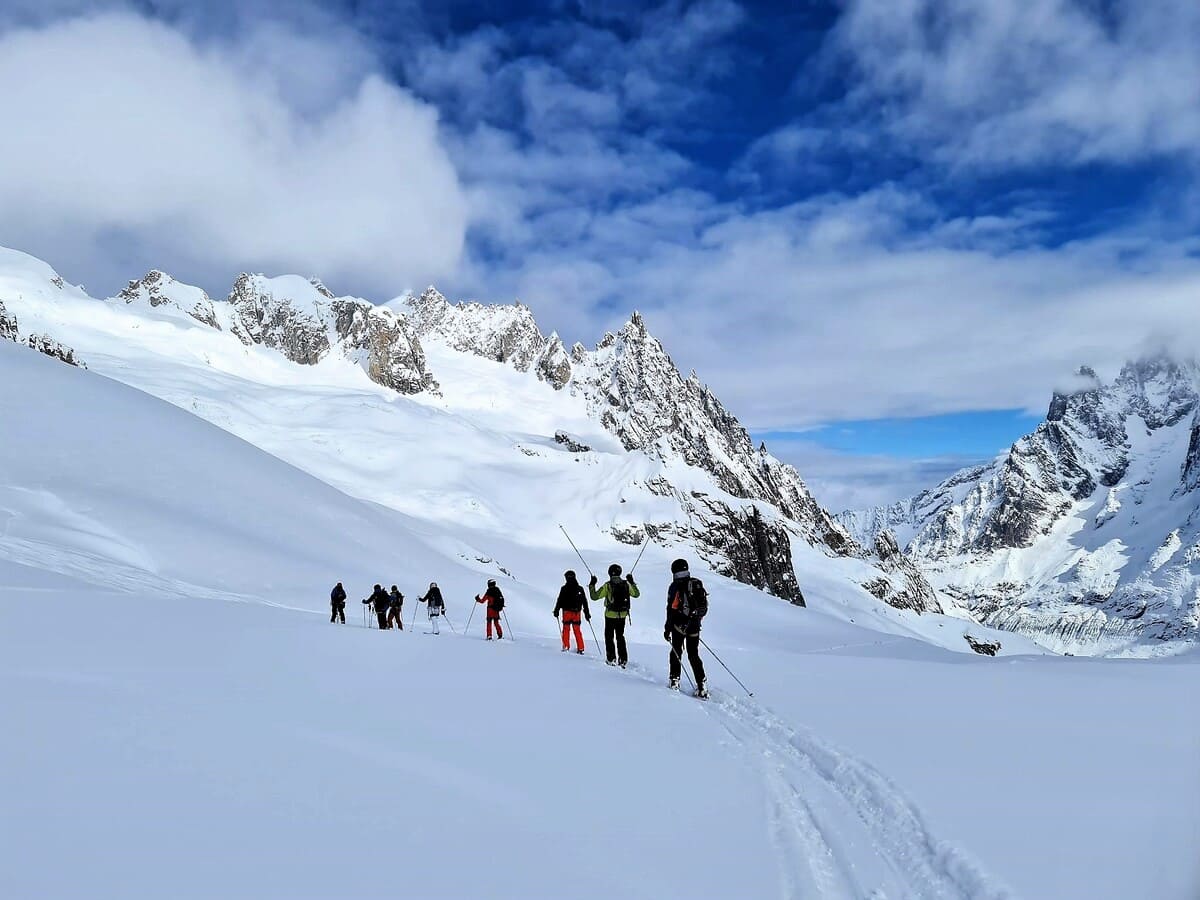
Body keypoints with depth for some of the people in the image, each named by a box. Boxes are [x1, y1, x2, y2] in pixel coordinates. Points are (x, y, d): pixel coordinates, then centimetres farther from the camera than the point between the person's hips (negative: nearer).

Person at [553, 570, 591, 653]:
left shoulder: (564, 588, -5)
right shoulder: (580, 588, 6)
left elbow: (560, 600, -6)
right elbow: (585, 602, 8)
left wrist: (556, 610, 3)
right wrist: (587, 613, 14)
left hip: (567, 611, -3)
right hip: (577, 612, 3)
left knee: (566, 628, 4)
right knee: (577, 629, 8)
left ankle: (566, 647, -3)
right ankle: (580, 648, 3)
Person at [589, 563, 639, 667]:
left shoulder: (607, 586, -15)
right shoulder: (626, 584, -4)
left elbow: (595, 596, -11)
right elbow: (636, 594, 13)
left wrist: (592, 585, 1)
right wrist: (632, 582, 24)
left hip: (610, 615, -4)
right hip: (623, 615, 4)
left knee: (609, 637, 11)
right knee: (620, 637, 17)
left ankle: (611, 659, 8)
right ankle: (623, 659, 13)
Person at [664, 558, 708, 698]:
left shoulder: (676, 586, -9)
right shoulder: (697, 584, 8)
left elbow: (671, 609, -12)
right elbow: (704, 606, 14)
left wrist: (667, 629, -8)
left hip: (680, 624, -4)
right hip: (695, 625, 5)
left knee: (676, 652, 11)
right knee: (694, 655, 10)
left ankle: (674, 681, 7)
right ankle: (702, 685, 1)